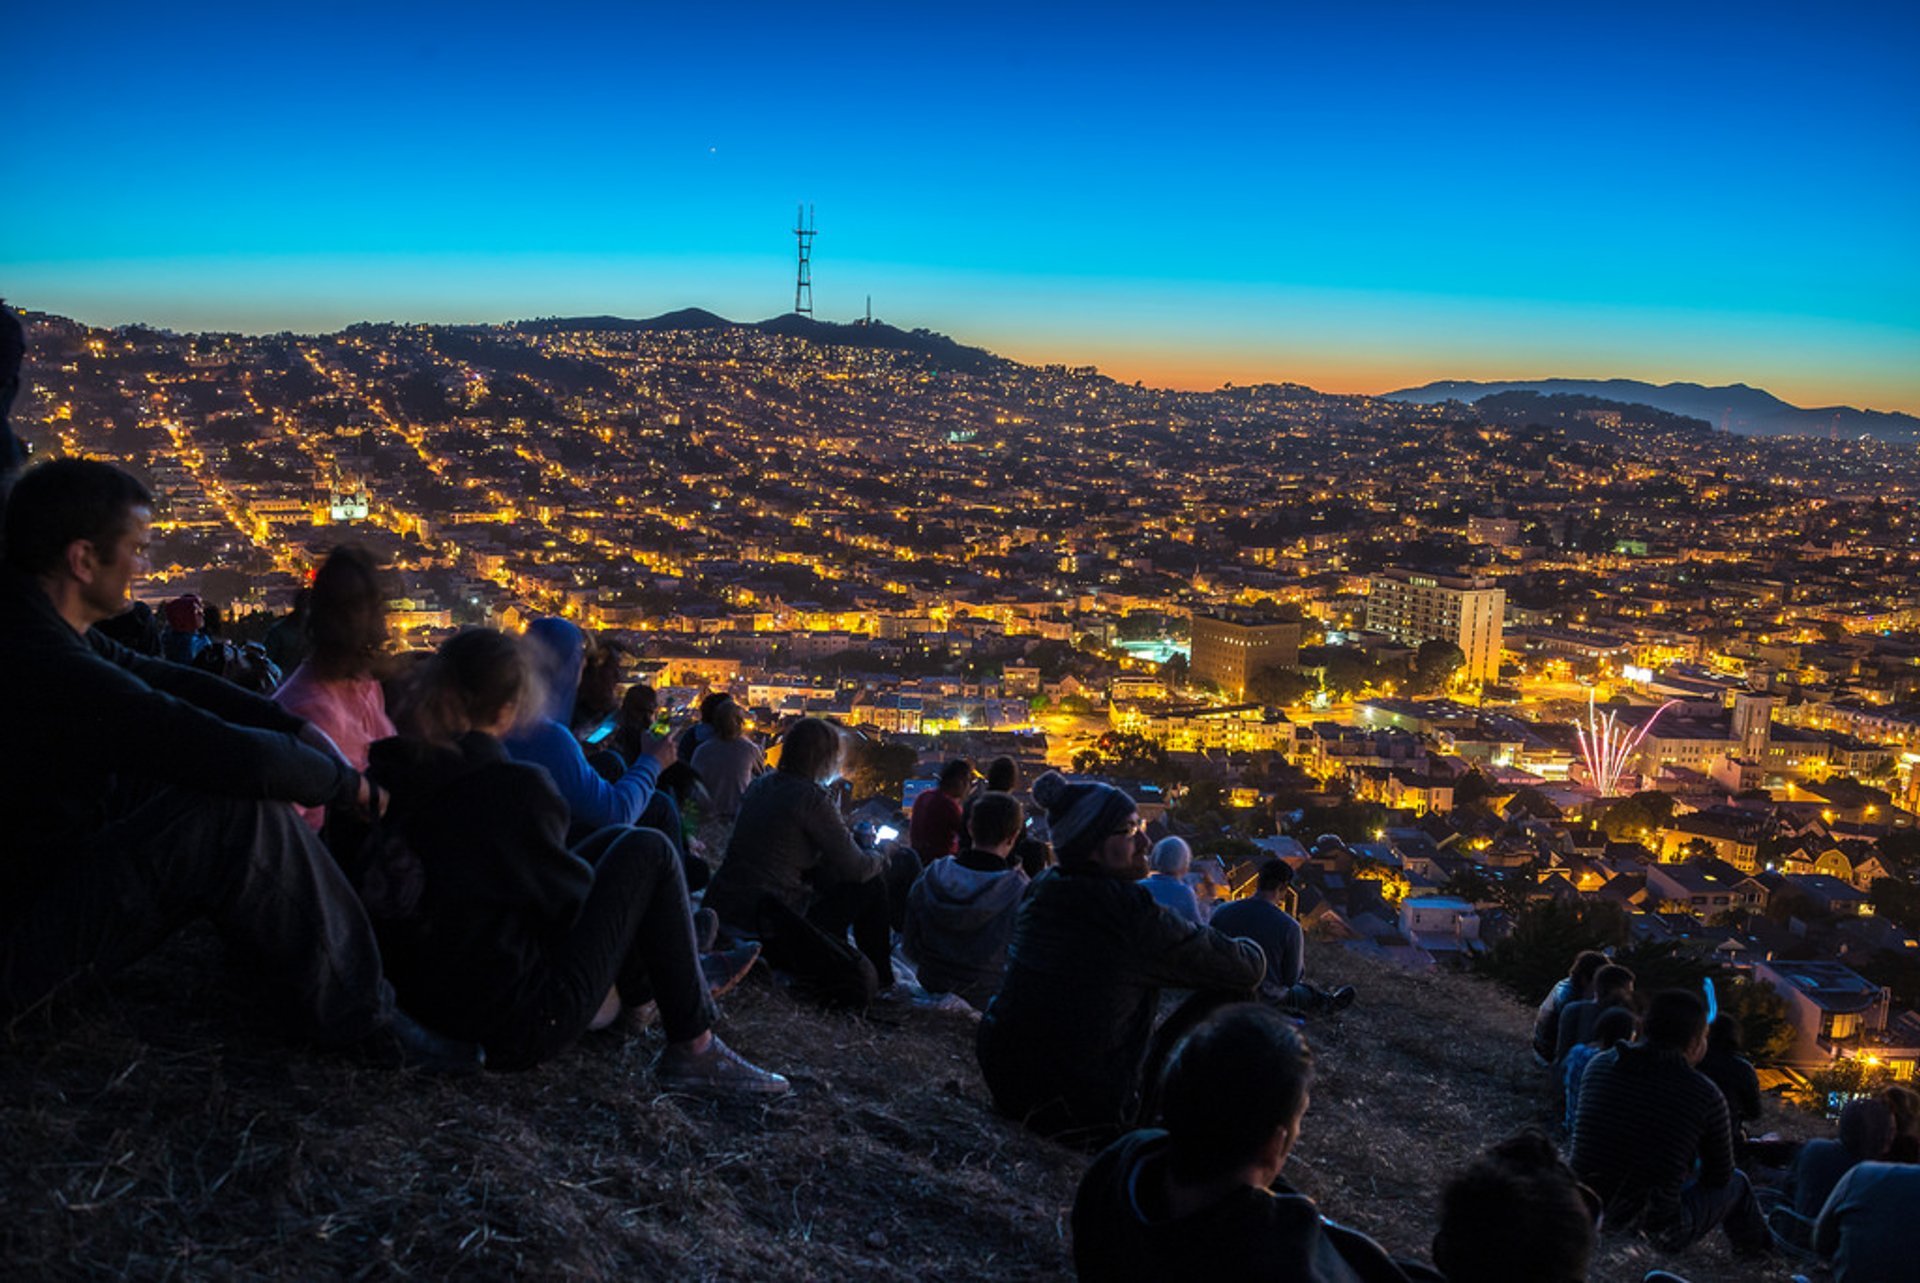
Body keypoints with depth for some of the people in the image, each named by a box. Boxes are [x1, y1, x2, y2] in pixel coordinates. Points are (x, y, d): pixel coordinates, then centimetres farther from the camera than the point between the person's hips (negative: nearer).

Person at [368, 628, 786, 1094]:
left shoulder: (390, 775, -2)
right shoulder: (517, 788, -23)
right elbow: (569, 895, -8)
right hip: (524, 1028, -8)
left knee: (615, 840, 18)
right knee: (649, 852, 3)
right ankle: (693, 1050, 6)